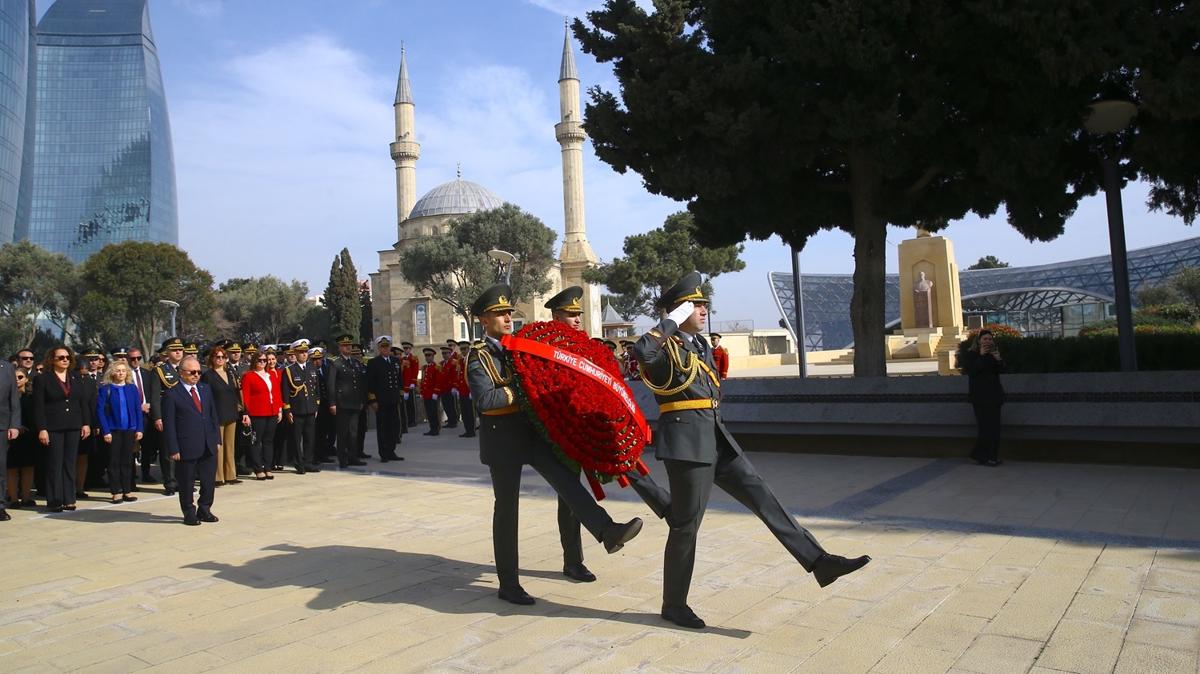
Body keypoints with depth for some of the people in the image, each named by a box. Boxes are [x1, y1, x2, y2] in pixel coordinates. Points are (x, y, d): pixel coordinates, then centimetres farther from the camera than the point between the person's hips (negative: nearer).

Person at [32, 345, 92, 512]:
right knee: (55, 465, -1)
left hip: (73, 428, 4)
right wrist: (41, 429, -11)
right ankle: (54, 501, 4)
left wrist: (86, 423, 4)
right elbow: (38, 407, -5)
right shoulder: (42, 379, 0)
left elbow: (84, 402, 12)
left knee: (70, 464, 6)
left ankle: (68, 499, 11)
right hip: (53, 428, -4)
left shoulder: (76, 378, 12)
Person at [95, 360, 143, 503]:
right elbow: (100, 410, -4)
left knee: (127, 461, 8)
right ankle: (116, 492, 11)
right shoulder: (105, 389, -2)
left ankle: (127, 490, 15)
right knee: (114, 461, 4)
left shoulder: (132, 388, 5)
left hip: (130, 430, 2)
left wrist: (139, 429, 0)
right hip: (113, 430, -2)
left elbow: (138, 409, 6)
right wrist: (105, 431, -11)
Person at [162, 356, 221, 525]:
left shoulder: (205, 389, 10)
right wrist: (173, 449, -12)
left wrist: (217, 440, 9)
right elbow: (169, 425, -8)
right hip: (187, 447, -5)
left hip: (209, 446, 5)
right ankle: (189, 514, 22)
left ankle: (204, 510, 27)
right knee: (187, 484, 7)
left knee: (209, 481, 11)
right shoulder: (172, 394, -7)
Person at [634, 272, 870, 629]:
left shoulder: (699, 344, 18)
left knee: (763, 497, 1)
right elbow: (641, 351, -33)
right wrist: (672, 319, -23)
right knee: (686, 523, 1)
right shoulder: (665, 347, -9)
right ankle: (674, 605, 16)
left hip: (715, 439, 8)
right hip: (686, 442, -8)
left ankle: (819, 562, 2)